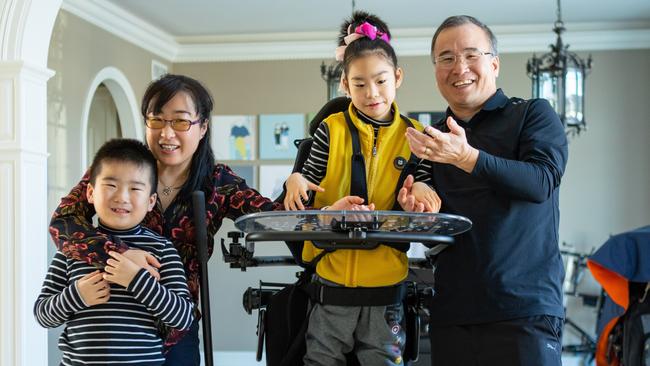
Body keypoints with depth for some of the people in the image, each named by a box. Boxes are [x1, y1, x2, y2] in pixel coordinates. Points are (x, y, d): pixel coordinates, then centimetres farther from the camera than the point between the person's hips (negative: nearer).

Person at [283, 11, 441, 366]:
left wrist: (418, 190, -13)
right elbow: (303, 200, 4)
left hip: (386, 278, 1)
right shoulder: (331, 129, 0)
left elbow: (422, 203, 9)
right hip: (332, 269, 0)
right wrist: (295, 180, -18)